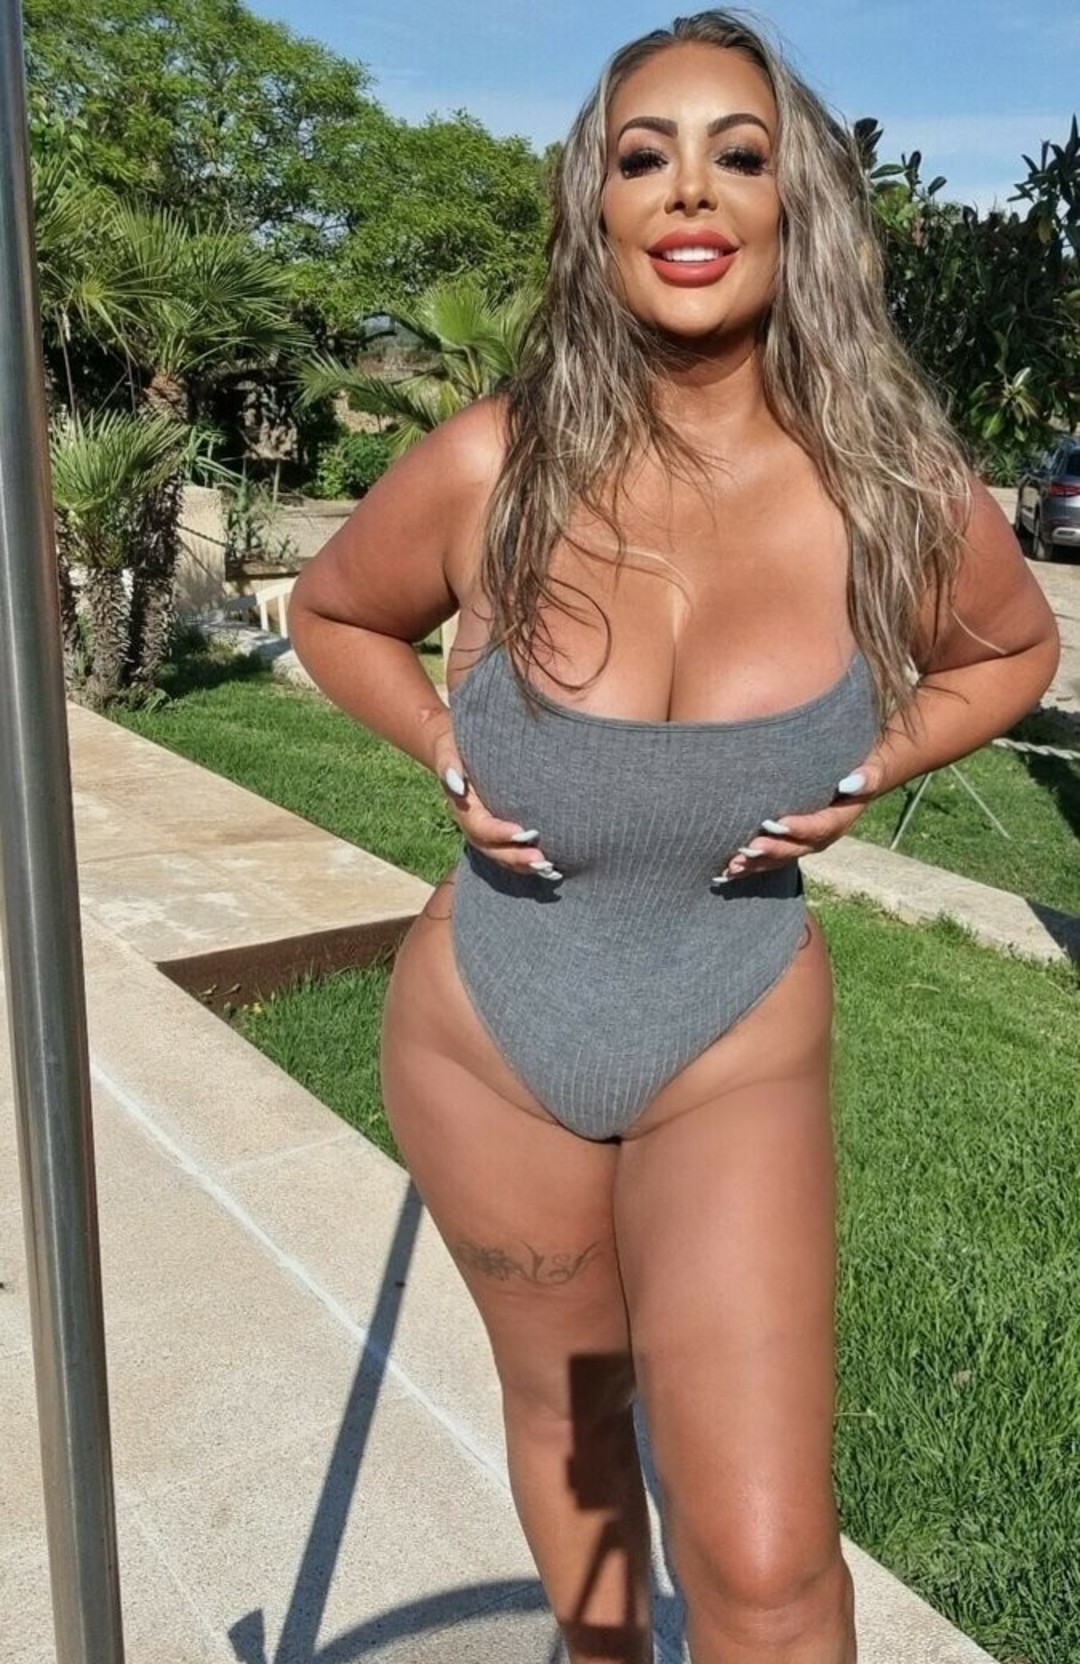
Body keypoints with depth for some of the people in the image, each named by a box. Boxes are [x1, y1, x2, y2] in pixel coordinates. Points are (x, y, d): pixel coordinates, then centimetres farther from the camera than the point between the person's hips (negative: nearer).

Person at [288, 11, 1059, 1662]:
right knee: (562, 1408, 24)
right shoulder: (489, 468, -14)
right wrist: (446, 751, -10)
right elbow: (331, 611, 7)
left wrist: (869, 770, -8)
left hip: (736, 1050, -1)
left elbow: (1016, 649, 9)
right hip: (485, 1030, 1)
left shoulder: (894, 493, -13)